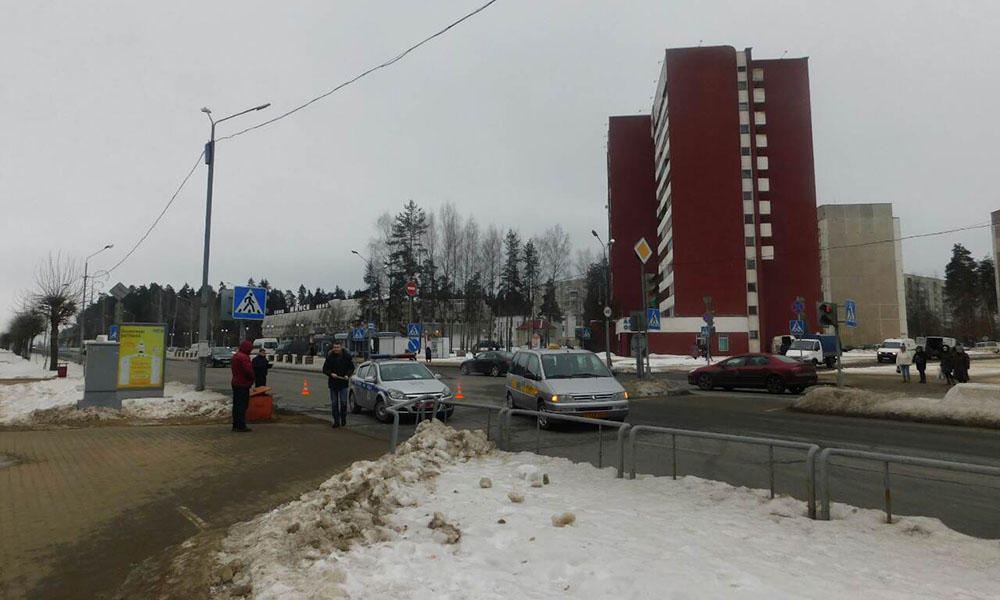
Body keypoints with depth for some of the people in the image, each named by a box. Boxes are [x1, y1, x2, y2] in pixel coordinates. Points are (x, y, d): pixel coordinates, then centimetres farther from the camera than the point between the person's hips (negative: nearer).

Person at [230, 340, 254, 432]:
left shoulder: (235, 356, 13)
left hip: (236, 383, 10)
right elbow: (249, 370, -26)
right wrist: (251, 379, -8)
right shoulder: (244, 357, -20)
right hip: (243, 384, -10)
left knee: (236, 405, 14)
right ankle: (241, 426, -4)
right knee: (242, 405, -6)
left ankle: (236, 425, 20)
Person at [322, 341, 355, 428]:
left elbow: (351, 367, 6)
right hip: (333, 383, 1)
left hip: (343, 383, -1)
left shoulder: (347, 356, -4)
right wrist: (331, 374, -17)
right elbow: (325, 369, 2)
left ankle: (343, 418, 17)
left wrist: (348, 375, -12)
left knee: (343, 402, -4)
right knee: (334, 403, 4)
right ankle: (336, 421, 11)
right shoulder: (329, 357, -4)